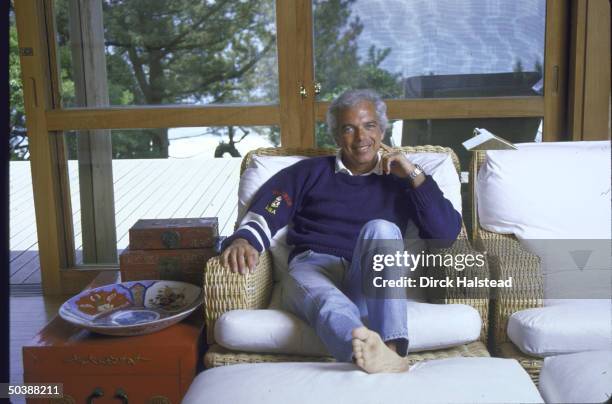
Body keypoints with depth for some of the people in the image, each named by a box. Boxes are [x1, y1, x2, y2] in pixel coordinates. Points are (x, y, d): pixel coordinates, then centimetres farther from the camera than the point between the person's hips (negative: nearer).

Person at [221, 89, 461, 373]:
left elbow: (447, 232, 10)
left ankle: (391, 348, -49)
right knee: (331, 306, -36)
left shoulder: (399, 179, 22)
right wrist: (244, 239, -11)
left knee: (380, 229, -32)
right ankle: (373, 354, -69)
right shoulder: (310, 172, 25)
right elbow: (265, 212, 12)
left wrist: (415, 175, 4)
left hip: (371, 278, 0)